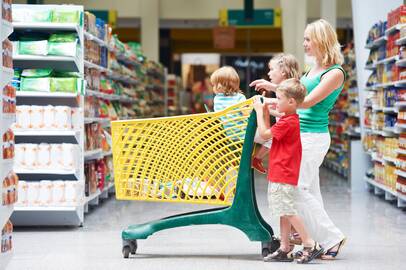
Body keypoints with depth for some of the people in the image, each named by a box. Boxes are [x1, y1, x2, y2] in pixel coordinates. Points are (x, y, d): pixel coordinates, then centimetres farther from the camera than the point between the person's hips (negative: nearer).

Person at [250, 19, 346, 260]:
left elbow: (307, 101, -20)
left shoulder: (335, 73, -13)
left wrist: (271, 101, -16)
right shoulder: (313, 69, 13)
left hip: (313, 138, -9)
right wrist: (272, 87, 18)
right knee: (309, 191, 10)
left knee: (298, 188, -10)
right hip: (301, 135, 9)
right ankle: (315, 242, 15)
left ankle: (332, 238, -2)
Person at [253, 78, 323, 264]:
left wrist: (259, 111, -8)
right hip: (279, 174, 11)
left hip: (283, 175, -11)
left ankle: (310, 245, -6)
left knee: (287, 211, -8)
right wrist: (265, 111, 11)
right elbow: (269, 132, 20)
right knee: (284, 212, 12)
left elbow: (264, 134, -16)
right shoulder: (289, 119, 13)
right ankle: (284, 249, 17)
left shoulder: (287, 122, -19)